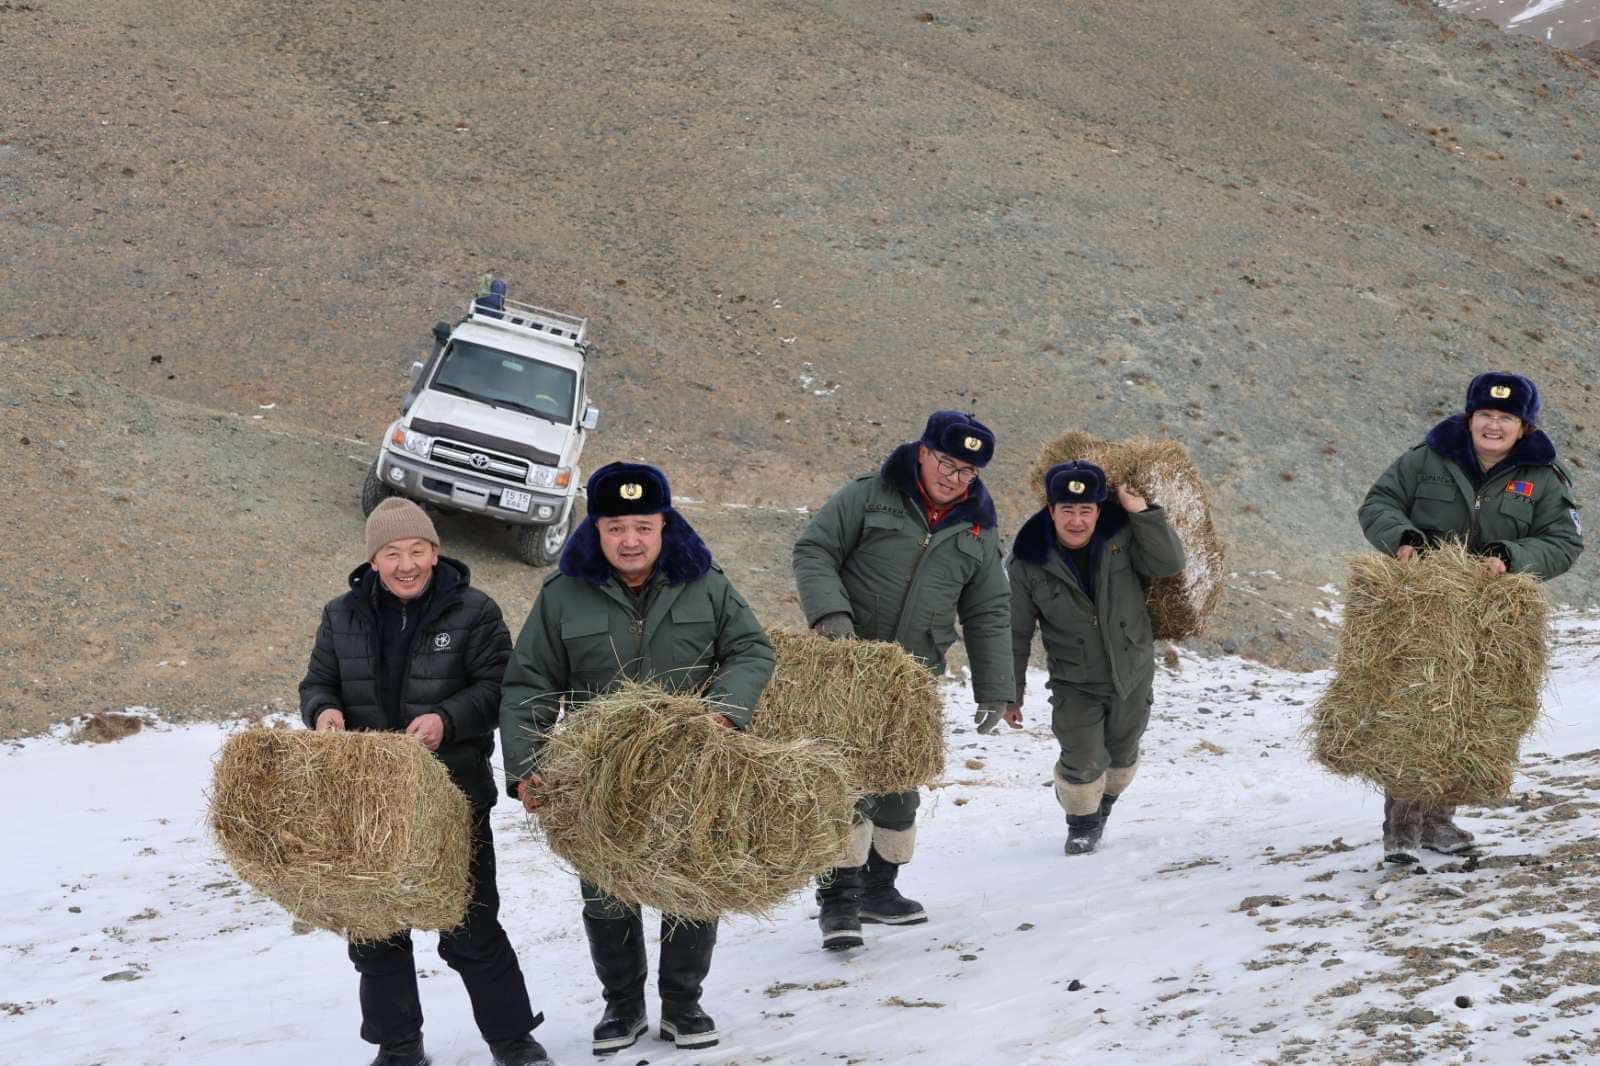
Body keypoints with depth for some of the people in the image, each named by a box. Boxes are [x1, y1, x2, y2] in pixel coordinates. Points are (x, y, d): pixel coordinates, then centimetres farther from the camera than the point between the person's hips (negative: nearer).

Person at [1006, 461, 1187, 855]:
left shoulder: (1120, 535, -13)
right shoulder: (1029, 562, -17)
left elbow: (1170, 564, -19)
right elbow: (1016, 634, -9)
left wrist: (1142, 511, -27)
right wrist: (1010, 695, -4)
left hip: (1133, 674, 2)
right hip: (1075, 685, -2)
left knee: (1122, 756, 19)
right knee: (1084, 763, -11)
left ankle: (1102, 806, 50)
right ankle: (1082, 823, 20)